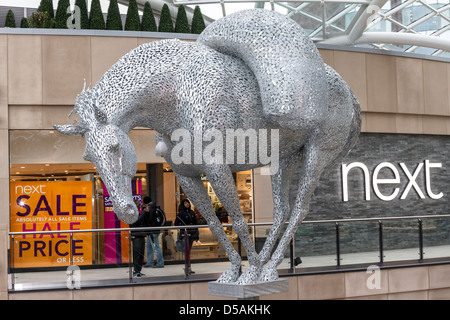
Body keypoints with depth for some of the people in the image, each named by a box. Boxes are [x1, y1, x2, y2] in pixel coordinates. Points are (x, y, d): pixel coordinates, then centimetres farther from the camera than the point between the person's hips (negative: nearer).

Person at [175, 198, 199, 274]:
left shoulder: (192, 212, 12)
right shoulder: (181, 213, -4)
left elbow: (195, 223, 16)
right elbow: (176, 223, -6)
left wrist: (196, 233, 13)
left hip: (191, 233, 6)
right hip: (185, 233, -6)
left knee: (189, 250, 9)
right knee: (187, 250, -10)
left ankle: (189, 268, 12)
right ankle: (188, 267, -11)